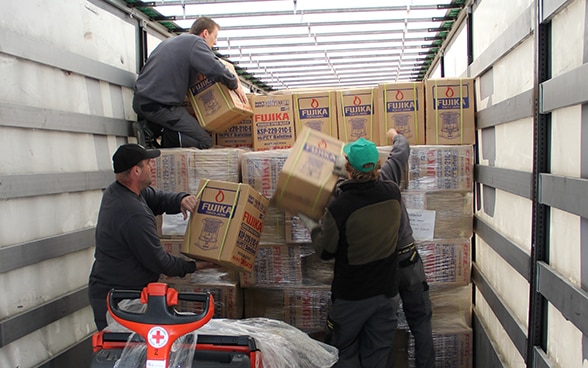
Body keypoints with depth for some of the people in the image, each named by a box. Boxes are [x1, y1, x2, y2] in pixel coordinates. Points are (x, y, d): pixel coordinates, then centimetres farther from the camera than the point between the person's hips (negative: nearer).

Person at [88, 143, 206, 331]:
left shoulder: (115, 191, 4)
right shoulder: (135, 216, -27)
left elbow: (157, 198, 12)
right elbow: (158, 262, -19)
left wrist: (181, 199, -10)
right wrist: (193, 266, -6)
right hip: (117, 299, -10)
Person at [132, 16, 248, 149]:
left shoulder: (170, 41, 23)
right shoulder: (195, 42, -5)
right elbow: (217, 70, -20)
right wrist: (235, 84, -2)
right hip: (159, 106, -9)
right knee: (205, 141, -6)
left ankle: (151, 127, 5)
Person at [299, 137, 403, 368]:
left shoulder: (339, 207, -26)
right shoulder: (393, 193, -11)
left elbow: (325, 252, -12)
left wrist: (310, 224, 6)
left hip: (352, 296, -4)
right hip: (387, 290, 4)